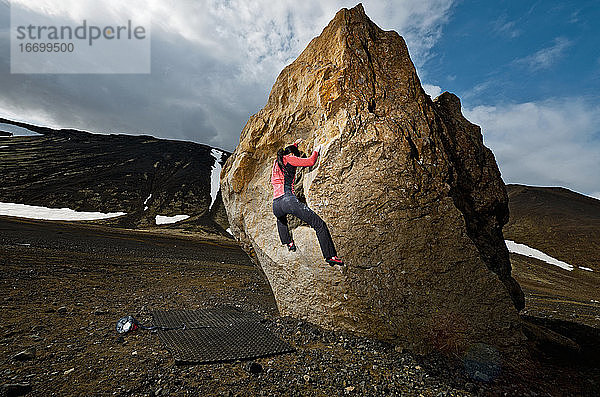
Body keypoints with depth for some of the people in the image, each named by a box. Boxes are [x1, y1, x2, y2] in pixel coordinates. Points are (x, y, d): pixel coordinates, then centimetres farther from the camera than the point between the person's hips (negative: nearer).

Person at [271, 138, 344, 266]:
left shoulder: (276, 162, 27)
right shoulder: (288, 159, 6)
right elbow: (310, 162, 7)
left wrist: (295, 144, 62)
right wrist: (316, 151, 26)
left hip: (276, 206, 7)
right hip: (288, 200, -7)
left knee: (281, 219, 44)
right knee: (319, 224, -1)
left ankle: (288, 242, 35)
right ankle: (330, 256, -3)